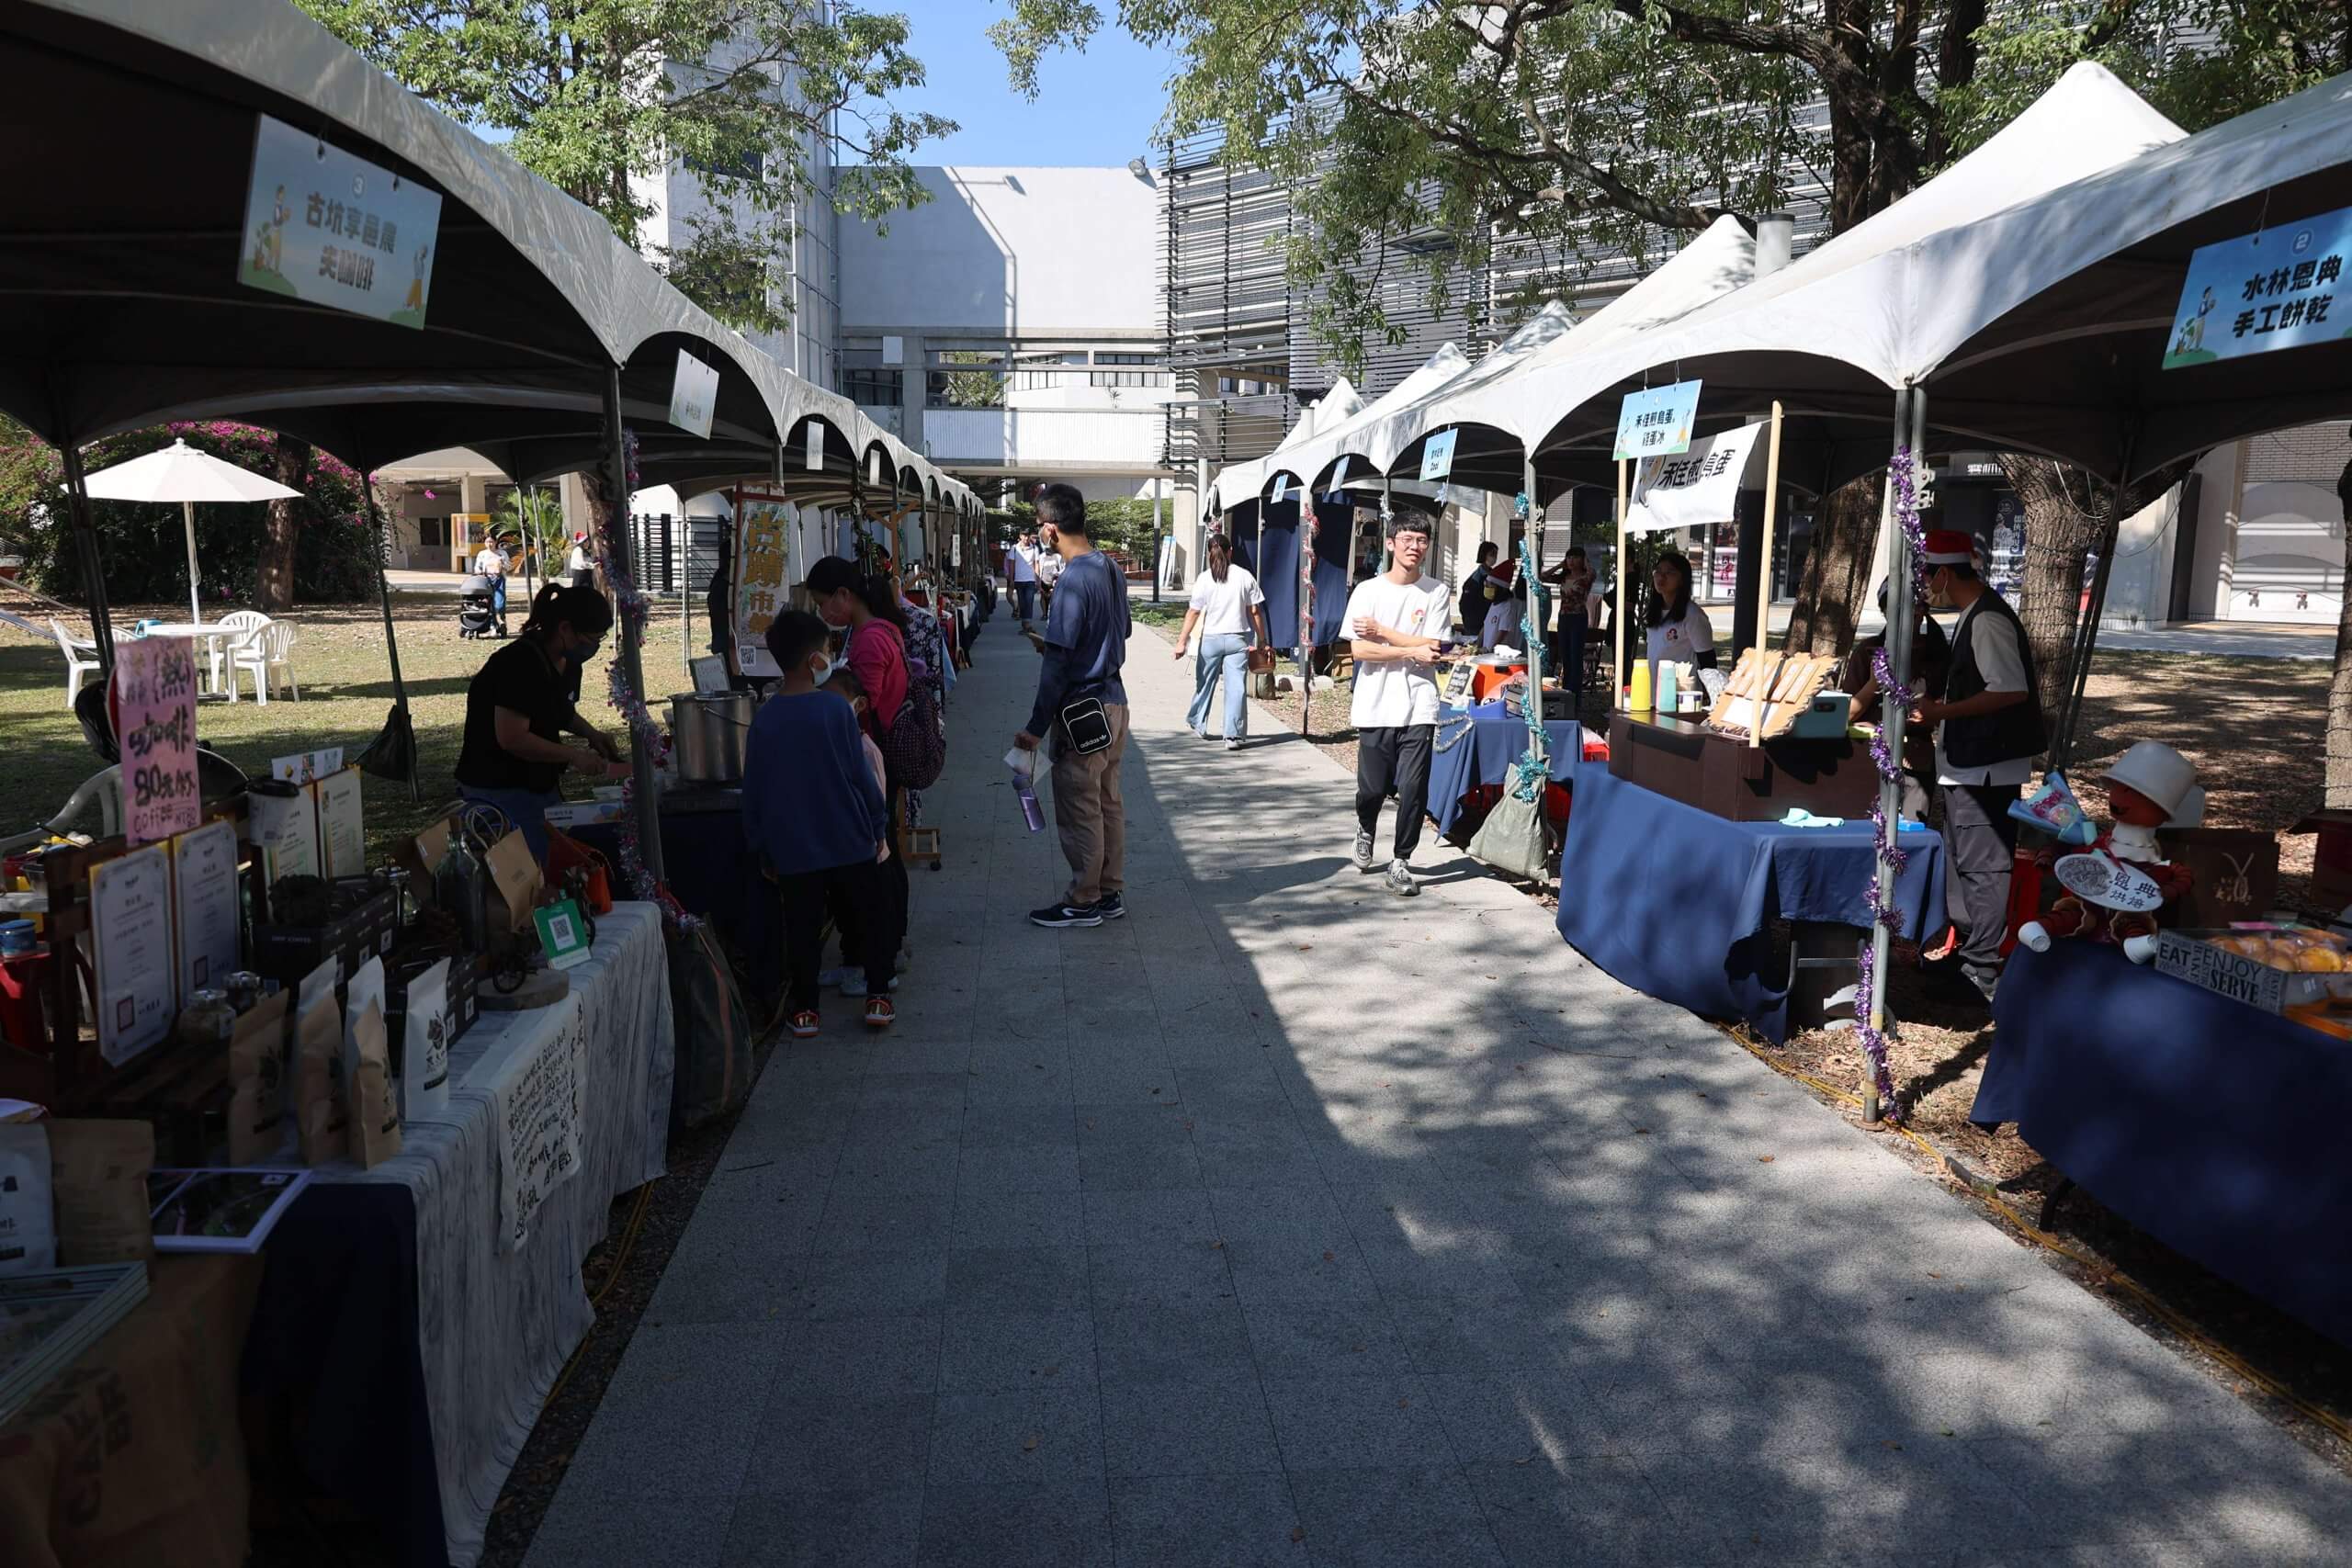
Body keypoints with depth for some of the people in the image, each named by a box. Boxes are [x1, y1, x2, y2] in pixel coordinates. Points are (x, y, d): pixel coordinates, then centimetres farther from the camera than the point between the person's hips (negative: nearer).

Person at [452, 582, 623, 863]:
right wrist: (574, 755, -21)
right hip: (497, 789, -9)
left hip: (539, 784, 9)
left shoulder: (567, 663, 5)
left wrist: (589, 732, 4)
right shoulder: (521, 664, -23)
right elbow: (512, 737, -26)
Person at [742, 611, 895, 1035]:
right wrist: (879, 826, 5)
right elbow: (861, 775, -8)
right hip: (850, 841, -2)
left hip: (792, 849, 2)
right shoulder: (837, 709, -12)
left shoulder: (764, 719, -4)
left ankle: (804, 1008, 18)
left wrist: (762, 851, 12)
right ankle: (878, 997, 17)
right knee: (869, 917, 14)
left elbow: (754, 791, 2)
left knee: (802, 927, 13)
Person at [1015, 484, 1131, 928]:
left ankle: (1083, 903, 10)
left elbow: (1058, 662, -21)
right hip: (1113, 701, 9)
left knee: (1079, 811, 1)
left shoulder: (1074, 580, -20)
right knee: (1107, 802, 15)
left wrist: (1037, 726, -16)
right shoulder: (1112, 569, 7)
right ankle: (1111, 892, 24)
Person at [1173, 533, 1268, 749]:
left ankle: (1196, 723, 34)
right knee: (1236, 687, -1)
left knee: (1205, 683, 17)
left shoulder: (1204, 579, -4)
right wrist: (1262, 640, 10)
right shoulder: (1244, 576, -1)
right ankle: (1232, 736, -6)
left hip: (1211, 638, 0)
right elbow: (1255, 611, 2)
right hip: (1237, 639, 0)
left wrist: (1182, 641, -2)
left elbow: (1193, 612, -6)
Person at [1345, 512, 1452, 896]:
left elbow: (1432, 648, -6)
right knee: (1372, 788, 7)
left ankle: (1400, 862, 12)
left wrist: (1381, 631, -6)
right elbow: (1360, 650, -8)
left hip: (1418, 708, 0)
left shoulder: (1436, 592, 3)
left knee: (1413, 789, -4)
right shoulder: (1368, 590, 0)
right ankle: (1365, 830, 40)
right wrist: (1411, 651, -12)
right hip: (1375, 706, 0)